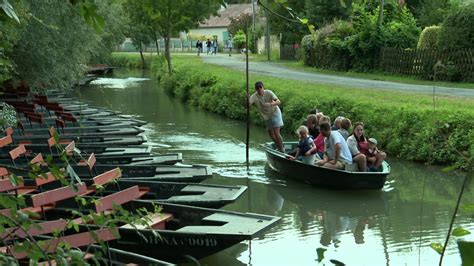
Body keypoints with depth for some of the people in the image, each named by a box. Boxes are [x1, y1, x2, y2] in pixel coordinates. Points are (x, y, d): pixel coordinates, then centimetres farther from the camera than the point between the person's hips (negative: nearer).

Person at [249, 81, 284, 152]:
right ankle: (279, 148, 36)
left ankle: (282, 150, -2)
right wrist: (248, 98, -50)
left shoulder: (268, 93, -21)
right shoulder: (254, 96, -16)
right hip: (267, 117, 5)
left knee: (276, 133, -15)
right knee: (271, 135, 14)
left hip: (275, 113, -5)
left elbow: (279, 102, -27)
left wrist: (271, 104, -46)